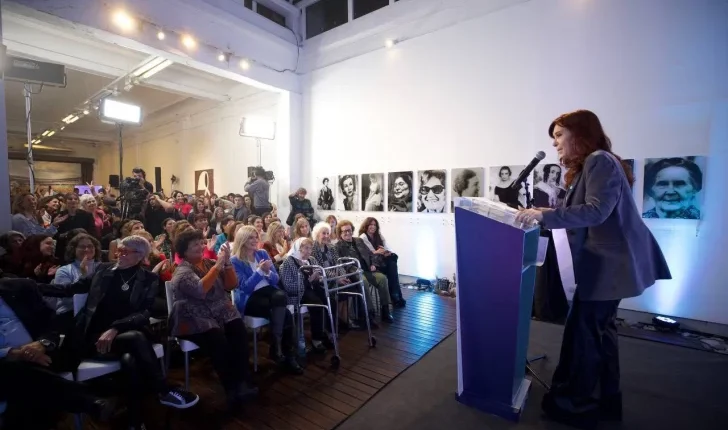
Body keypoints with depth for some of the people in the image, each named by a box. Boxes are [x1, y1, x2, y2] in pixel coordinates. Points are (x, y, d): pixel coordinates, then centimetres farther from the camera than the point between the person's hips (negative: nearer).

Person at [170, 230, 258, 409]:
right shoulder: (182, 271, -4)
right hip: (195, 319, -4)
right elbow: (200, 290, -23)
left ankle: (241, 382, -20)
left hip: (221, 311, 5)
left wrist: (227, 262, -9)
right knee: (218, 340, -31)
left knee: (239, 330, -25)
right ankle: (232, 388, -17)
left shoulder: (209, 263, 11)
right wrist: (218, 265, -22)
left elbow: (231, 285, 5)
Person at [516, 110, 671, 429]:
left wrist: (545, 215, -30)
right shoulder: (588, 167, 16)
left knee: (582, 332, -2)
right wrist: (543, 215, 6)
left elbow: (596, 211, -26)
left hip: (610, 265, -10)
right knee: (599, 329, 17)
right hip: (606, 263, 10)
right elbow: (580, 213, 13)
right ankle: (606, 400, 31)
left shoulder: (599, 160, -14)